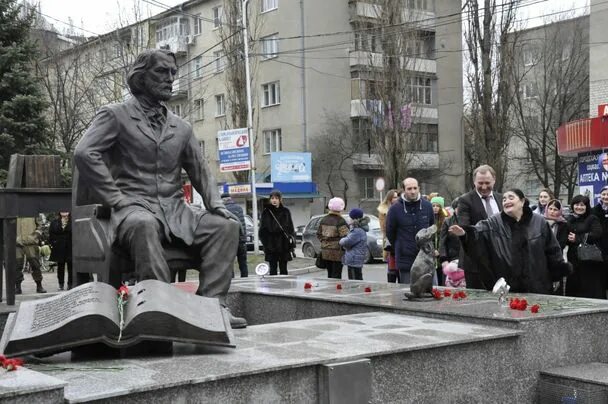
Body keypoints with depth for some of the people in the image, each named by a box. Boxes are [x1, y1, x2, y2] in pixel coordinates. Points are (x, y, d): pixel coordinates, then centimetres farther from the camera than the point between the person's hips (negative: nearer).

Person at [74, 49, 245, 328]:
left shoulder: (181, 127, 22)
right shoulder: (115, 115, 5)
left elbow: (200, 172, 24)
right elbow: (84, 153, -9)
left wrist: (215, 204, 4)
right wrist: (116, 198, -14)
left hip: (176, 210, 5)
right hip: (135, 207, -5)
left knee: (226, 225, -19)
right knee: (144, 225, -40)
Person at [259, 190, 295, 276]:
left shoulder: (285, 212, 4)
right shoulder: (266, 212, 1)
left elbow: (291, 228, 7)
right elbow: (262, 230, 1)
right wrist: (265, 242, -8)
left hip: (283, 245, 1)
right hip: (271, 246, -1)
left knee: (283, 269, 7)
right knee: (273, 269, 3)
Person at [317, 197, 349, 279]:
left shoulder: (324, 220, 7)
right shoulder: (340, 221, -14)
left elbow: (319, 234, 13)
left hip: (325, 251, 7)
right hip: (337, 252, -6)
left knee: (330, 275, 15)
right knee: (336, 275, -2)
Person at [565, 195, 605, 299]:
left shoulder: (592, 219, 0)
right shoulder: (569, 221, 16)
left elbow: (597, 234, -15)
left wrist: (577, 238, -12)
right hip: (574, 260, 5)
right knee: (573, 288, 5)